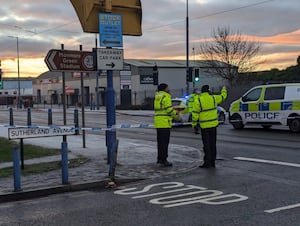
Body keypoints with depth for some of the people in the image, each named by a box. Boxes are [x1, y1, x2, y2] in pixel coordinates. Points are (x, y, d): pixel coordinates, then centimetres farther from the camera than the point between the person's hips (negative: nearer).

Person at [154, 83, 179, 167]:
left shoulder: (157, 97, 17)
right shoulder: (166, 97, -11)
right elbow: (169, 109, -16)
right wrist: (176, 114, 2)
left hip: (158, 122, 9)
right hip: (164, 122, -9)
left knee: (160, 141, 15)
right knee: (164, 142, -6)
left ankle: (159, 158, 21)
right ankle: (163, 160, -6)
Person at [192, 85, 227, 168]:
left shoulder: (198, 101, -10)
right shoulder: (213, 98, 0)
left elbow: (195, 113, -10)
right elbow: (223, 96, 17)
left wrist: (193, 123, 2)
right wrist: (224, 89, 38)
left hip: (204, 126, -4)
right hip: (213, 124, 4)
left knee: (206, 144, 0)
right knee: (213, 143, 11)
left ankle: (207, 162, -2)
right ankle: (212, 162, 15)